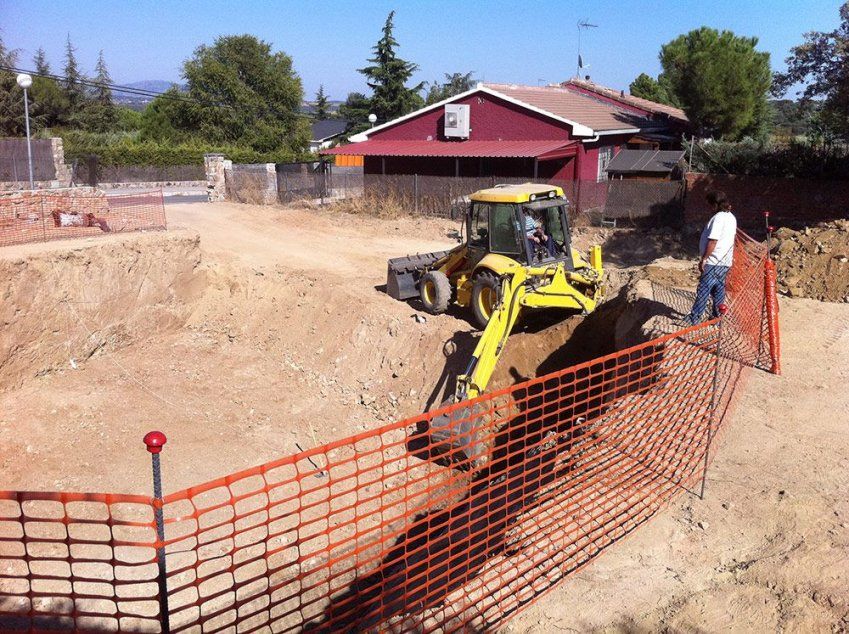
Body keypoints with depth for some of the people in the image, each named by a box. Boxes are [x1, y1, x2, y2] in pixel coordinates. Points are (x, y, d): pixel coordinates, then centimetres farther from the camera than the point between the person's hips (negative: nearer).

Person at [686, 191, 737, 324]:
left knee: (703, 290, -5)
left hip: (713, 262, -9)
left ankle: (694, 318, -3)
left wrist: (703, 259, -18)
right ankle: (717, 316, 20)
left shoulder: (718, 218, -17)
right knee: (719, 289, 15)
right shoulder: (731, 217, 13)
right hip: (726, 262, 9)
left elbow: (712, 241, -22)